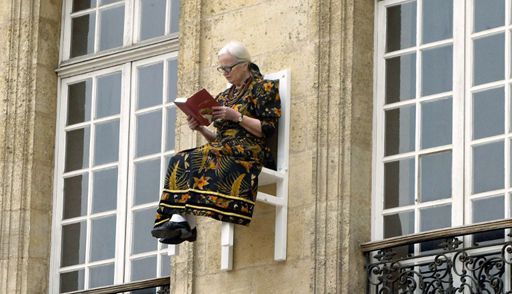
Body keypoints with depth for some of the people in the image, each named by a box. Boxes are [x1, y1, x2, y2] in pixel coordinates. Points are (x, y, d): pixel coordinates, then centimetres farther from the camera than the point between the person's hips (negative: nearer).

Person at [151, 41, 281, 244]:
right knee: (181, 160, -24)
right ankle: (178, 220, -40)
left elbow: (268, 129, -5)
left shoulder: (264, 88, 6)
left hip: (248, 152, -7)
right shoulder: (225, 97, 26)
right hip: (223, 149, 7)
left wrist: (236, 116, -13)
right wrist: (201, 129, 4)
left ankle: (181, 221, -42)